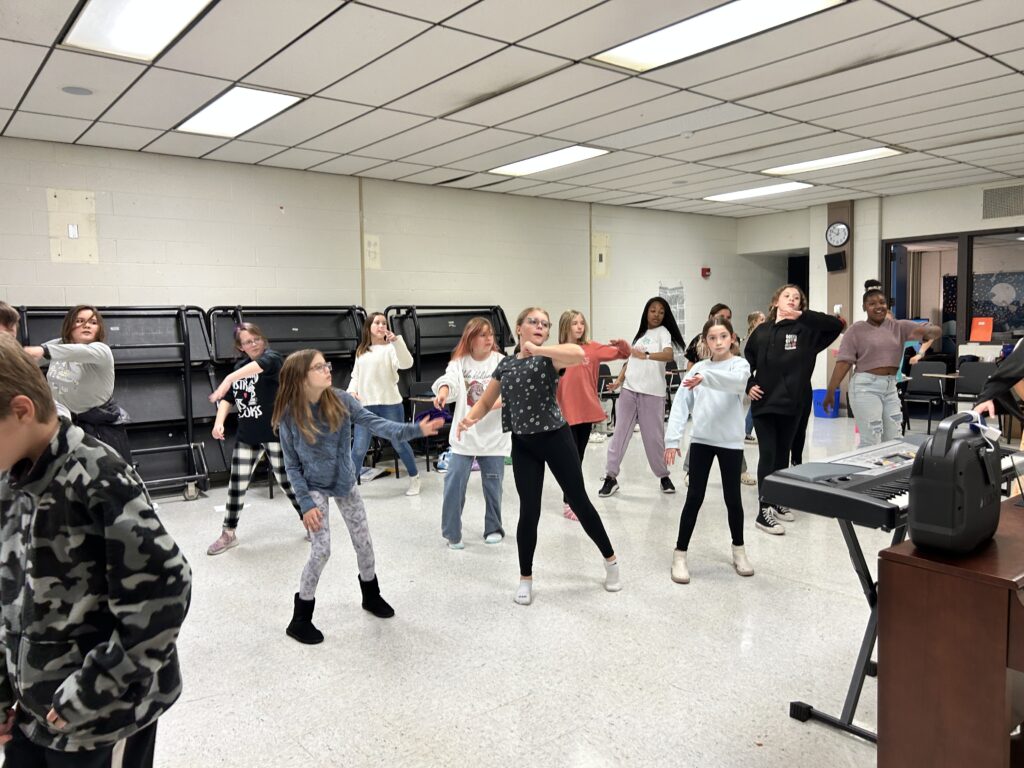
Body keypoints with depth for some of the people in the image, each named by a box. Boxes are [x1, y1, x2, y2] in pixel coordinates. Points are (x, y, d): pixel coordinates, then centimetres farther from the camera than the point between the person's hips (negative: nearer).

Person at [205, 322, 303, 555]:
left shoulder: (272, 358, -12)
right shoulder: (240, 366, 8)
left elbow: (261, 364, -36)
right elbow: (228, 397, 7)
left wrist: (229, 378, -49)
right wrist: (219, 421, -11)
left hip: (275, 432, -5)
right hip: (246, 434, 5)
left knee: (287, 480, 3)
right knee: (237, 483, 8)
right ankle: (228, 534, 23)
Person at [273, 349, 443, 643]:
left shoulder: (340, 400, -14)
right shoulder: (290, 415, -19)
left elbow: (375, 423, -23)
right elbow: (292, 465, -12)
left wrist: (414, 429, -38)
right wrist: (306, 503, -17)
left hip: (345, 483, 4)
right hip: (315, 488, -4)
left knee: (363, 541, 12)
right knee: (321, 550, -8)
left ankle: (371, 596, 37)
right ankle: (300, 620, 11)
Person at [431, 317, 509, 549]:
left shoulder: (501, 362, -2)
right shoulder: (459, 362, 2)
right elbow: (449, 380, -17)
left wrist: (490, 405, -31)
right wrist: (442, 392, -40)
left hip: (493, 435, 0)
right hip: (464, 434, 1)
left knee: (493, 484, 9)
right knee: (454, 483, -5)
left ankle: (493, 529, 27)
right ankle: (452, 533, 8)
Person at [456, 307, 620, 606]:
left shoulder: (548, 357, -6)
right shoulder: (505, 365, 7)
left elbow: (579, 353, -29)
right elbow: (486, 402, 11)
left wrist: (536, 349, -29)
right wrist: (469, 418, -10)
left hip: (556, 438, -3)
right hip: (523, 444, 3)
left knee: (579, 502, 7)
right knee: (529, 512, 2)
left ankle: (610, 560, 28)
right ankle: (525, 579, 21)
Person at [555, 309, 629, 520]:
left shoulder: (593, 348, 3)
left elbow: (623, 354, 3)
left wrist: (622, 343, -17)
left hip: (587, 411, 4)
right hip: (566, 413, -4)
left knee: (579, 457, 14)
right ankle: (568, 502, 11)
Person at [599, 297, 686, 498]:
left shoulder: (663, 332, -1)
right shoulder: (640, 333, 18)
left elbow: (669, 355, -21)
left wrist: (646, 355, -37)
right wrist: (619, 380, 5)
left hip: (652, 392, -5)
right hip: (629, 390, 5)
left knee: (654, 436, 1)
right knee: (620, 433, 2)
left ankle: (663, 476, 20)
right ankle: (611, 477, 7)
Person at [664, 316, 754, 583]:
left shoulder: (740, 365, -3)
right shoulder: (697, 368, 5)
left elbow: (736, 382, -29)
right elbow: (681, 405, 0)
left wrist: (705, 378, -45)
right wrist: (672, 439, -9)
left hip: (730, 442, -1)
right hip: (701, 440, 1)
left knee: (733, 498, 10)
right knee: (694, 498, 2)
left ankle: (738, 550, 31)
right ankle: (680, 555, 10)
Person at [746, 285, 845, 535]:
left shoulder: (806, 329, 0)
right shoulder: (762, 331, 6)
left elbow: (837, 324, -14)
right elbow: (747, 361, 12)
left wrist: (802, 315, -21)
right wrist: (749, 385, -2)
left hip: (791, 402, 1)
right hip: (764, 402, 0)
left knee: (783, 453, 13)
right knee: (767, 454, -4)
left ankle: (778, 501, 27)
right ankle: (764, 512, -4)